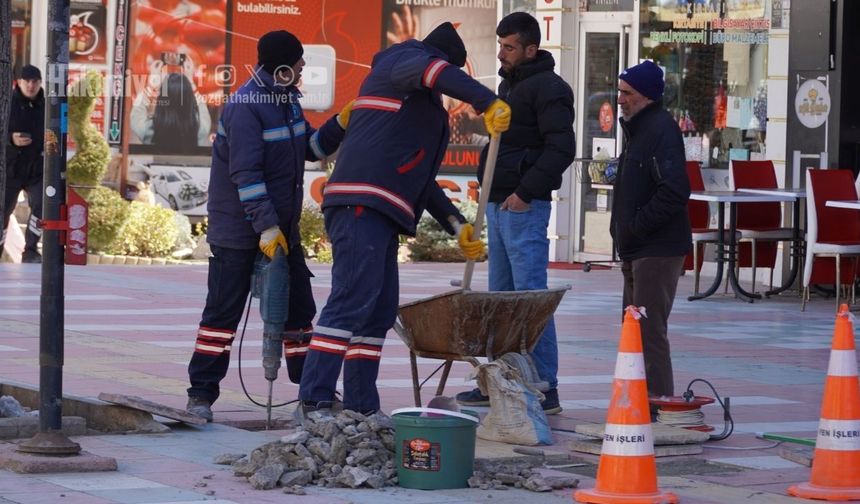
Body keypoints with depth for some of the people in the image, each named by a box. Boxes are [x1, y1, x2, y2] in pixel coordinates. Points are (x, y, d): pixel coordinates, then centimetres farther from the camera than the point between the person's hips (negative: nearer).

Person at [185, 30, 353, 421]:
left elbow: (310, 148, 16)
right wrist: (266, 226, -27)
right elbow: (245, 172, -24)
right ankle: (201, 395, 2)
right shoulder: (245, 106, -19)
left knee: (298, 308, 12)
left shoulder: (286, 101, 10)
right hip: (240, 231, -8)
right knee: (223, 312, -4)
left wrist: (339, 125, -3)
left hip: (282, 228, 8)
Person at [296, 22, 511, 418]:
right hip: (361, 206, -10)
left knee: (380, 311, 7)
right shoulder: (404, 60, 6)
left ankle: (360, 408, 7)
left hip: (380, 214, 10)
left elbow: (420, 178, 33)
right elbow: (430, 70, -20)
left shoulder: (424, 107, 33)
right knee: (352, 301, -16)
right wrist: (488, 102, -27)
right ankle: (314, 403, -20)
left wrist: (456, 224, 24)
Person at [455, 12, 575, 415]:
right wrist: (490, 190, 18)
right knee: (501, 296, 13)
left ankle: (545, 387, -8)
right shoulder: (509, 84, 19)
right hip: (499, 202, 10)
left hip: (524, 206, -10)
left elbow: (562, 149, -18)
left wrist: (525, 192, -20)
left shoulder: (548, 89, -11)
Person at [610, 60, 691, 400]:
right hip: (637, 250, 11)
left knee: (650, 330, -10)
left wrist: (636, 226, -19)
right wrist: (622, 228, 15)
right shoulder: (638, 128, 18)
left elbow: (674, 192, -25)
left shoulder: (662, 129, -15)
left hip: (658, 250, -11)